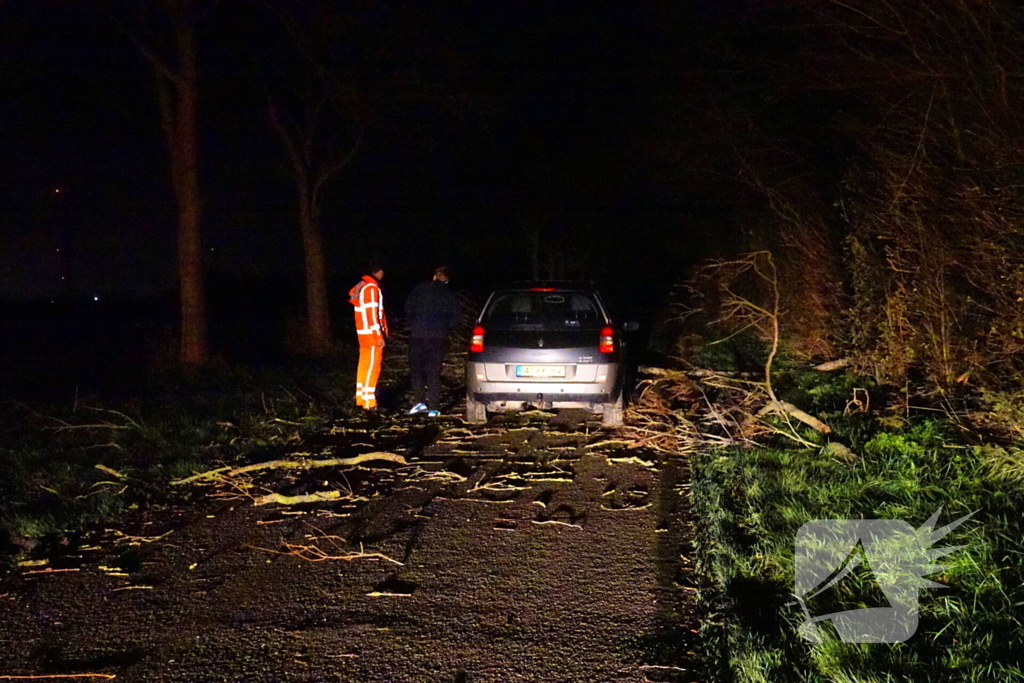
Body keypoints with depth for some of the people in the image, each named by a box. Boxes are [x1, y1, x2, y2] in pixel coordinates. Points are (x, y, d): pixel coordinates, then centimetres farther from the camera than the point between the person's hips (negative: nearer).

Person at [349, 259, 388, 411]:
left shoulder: (361, 287, 11)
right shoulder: (372, 288, -17)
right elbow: (372, 314, -21)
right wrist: (379, 336, -20)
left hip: (363, 333, 9)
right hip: (372, 334, -9)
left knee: (364, 365, 13)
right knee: (372, 367, -6)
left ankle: (361, 398, 19)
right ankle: (368, 401, -5)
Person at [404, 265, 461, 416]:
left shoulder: (420, 289, 3)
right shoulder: (450, 295, 7)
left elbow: (408, 307, -3)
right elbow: (456, 315, -2)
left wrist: (413, 324, 7)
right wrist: (444, 327, 8)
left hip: (418, 335, -1)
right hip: (438, 338, 1)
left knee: (416, 369, 11)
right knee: (434, 373, 4)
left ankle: (419, 401, 2)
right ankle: (433, 408, 2)